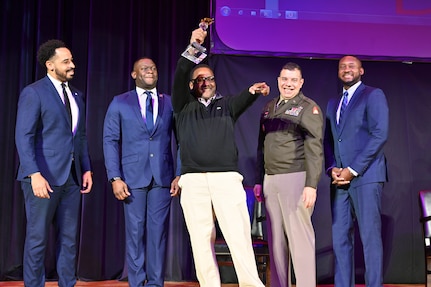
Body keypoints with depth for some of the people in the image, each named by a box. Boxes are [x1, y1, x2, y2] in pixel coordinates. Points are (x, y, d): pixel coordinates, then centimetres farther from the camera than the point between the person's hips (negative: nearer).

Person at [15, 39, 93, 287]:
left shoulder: (76, 95, 15)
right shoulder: (33, 92, -5)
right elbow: (24, 137, -12)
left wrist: (87, 169, 9)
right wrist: (35, 174, -20)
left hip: (72, 177, 6)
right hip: (45, 176, -6)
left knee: (70, 238, 10)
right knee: (38, 238, 2)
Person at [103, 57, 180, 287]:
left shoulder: (170, 103, 9)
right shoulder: (120, 103, 7)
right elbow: (110, 140, 2)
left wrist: (179, 174, -3)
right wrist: (115, 177, -7)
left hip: (162, 177, 1)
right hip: (133, 176, -1)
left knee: (158, 231, 3)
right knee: (135, 232, 3)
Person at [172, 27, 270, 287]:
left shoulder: (226, 104, 17)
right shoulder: (184, 107, 15)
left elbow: (242, 101, -5)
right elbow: (179, 76, 0)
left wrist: (254, 91, -27)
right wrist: (193, 46, -12)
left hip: (227, 178, 0)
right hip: (193, 180, 1)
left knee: (238, 235, -7)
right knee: (201, 239, 1)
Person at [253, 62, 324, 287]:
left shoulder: (309, 108, -2)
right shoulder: (268, 108, 17)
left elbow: (314, 149, -10)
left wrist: (311, 185, -18)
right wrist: (258, 181, 16)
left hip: (296, 179, -6)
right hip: (271, 181, 6)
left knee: (300, 237, -7)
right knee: (276, 239, 8)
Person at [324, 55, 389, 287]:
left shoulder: (373, 95, 2)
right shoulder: (333, 104, 22)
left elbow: (379, 135, -9)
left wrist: (353, 170, -13)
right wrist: (332, 168, 0)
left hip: (365, 176, -6)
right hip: (339, 179, 6)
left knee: (370, 237, -5)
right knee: (340, 238, 2)